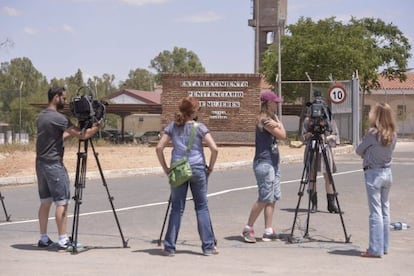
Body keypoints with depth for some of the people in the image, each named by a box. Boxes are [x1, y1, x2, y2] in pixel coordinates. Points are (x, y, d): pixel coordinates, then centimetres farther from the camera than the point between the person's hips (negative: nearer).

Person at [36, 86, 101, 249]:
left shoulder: (42, 116, 14)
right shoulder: (57, 117, -14)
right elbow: (82, 135, -15)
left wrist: (70, 133, 17)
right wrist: (95, 128, 0)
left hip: (41, 164, 9)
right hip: (54, 165, -9)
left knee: (45, 201, 11)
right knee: (62, 202, -5)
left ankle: (44, 239, 13)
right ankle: (62, 240, -5)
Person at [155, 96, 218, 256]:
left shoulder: (172, 127, 4)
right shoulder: (199, 127, -2)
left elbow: (159, 148, -1)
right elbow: (214, 149, -10)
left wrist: (165, 168, 6)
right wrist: (210, 167, 2)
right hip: (197, 169, -2)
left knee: (177, 208, 7)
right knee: (202, 207, 8)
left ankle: (169, 247, 5)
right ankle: (208, 246, 10)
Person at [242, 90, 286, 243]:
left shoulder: (269, 119, 15)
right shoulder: (264, 120, -14)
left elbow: (280, 134, 7)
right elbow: (282, 135, -13)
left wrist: (276, 124, -9)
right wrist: (279, 122, 2)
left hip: (273, 163, 10)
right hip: (264, 163, -10)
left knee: (273, 198, 7)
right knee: (264, 198, -7)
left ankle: (268, 231, 9)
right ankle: (248, 229, 3)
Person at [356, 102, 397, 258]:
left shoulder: (372, 133, -16)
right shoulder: (393, 134, 2)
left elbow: (359, 151, -4)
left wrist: (366, 153, 16)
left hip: (373, 174, -6)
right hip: (387, 173, 6)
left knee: (375, 211, -6)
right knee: (385, 209, 14)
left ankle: (376, 249, -5)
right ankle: (384, 246, 21)